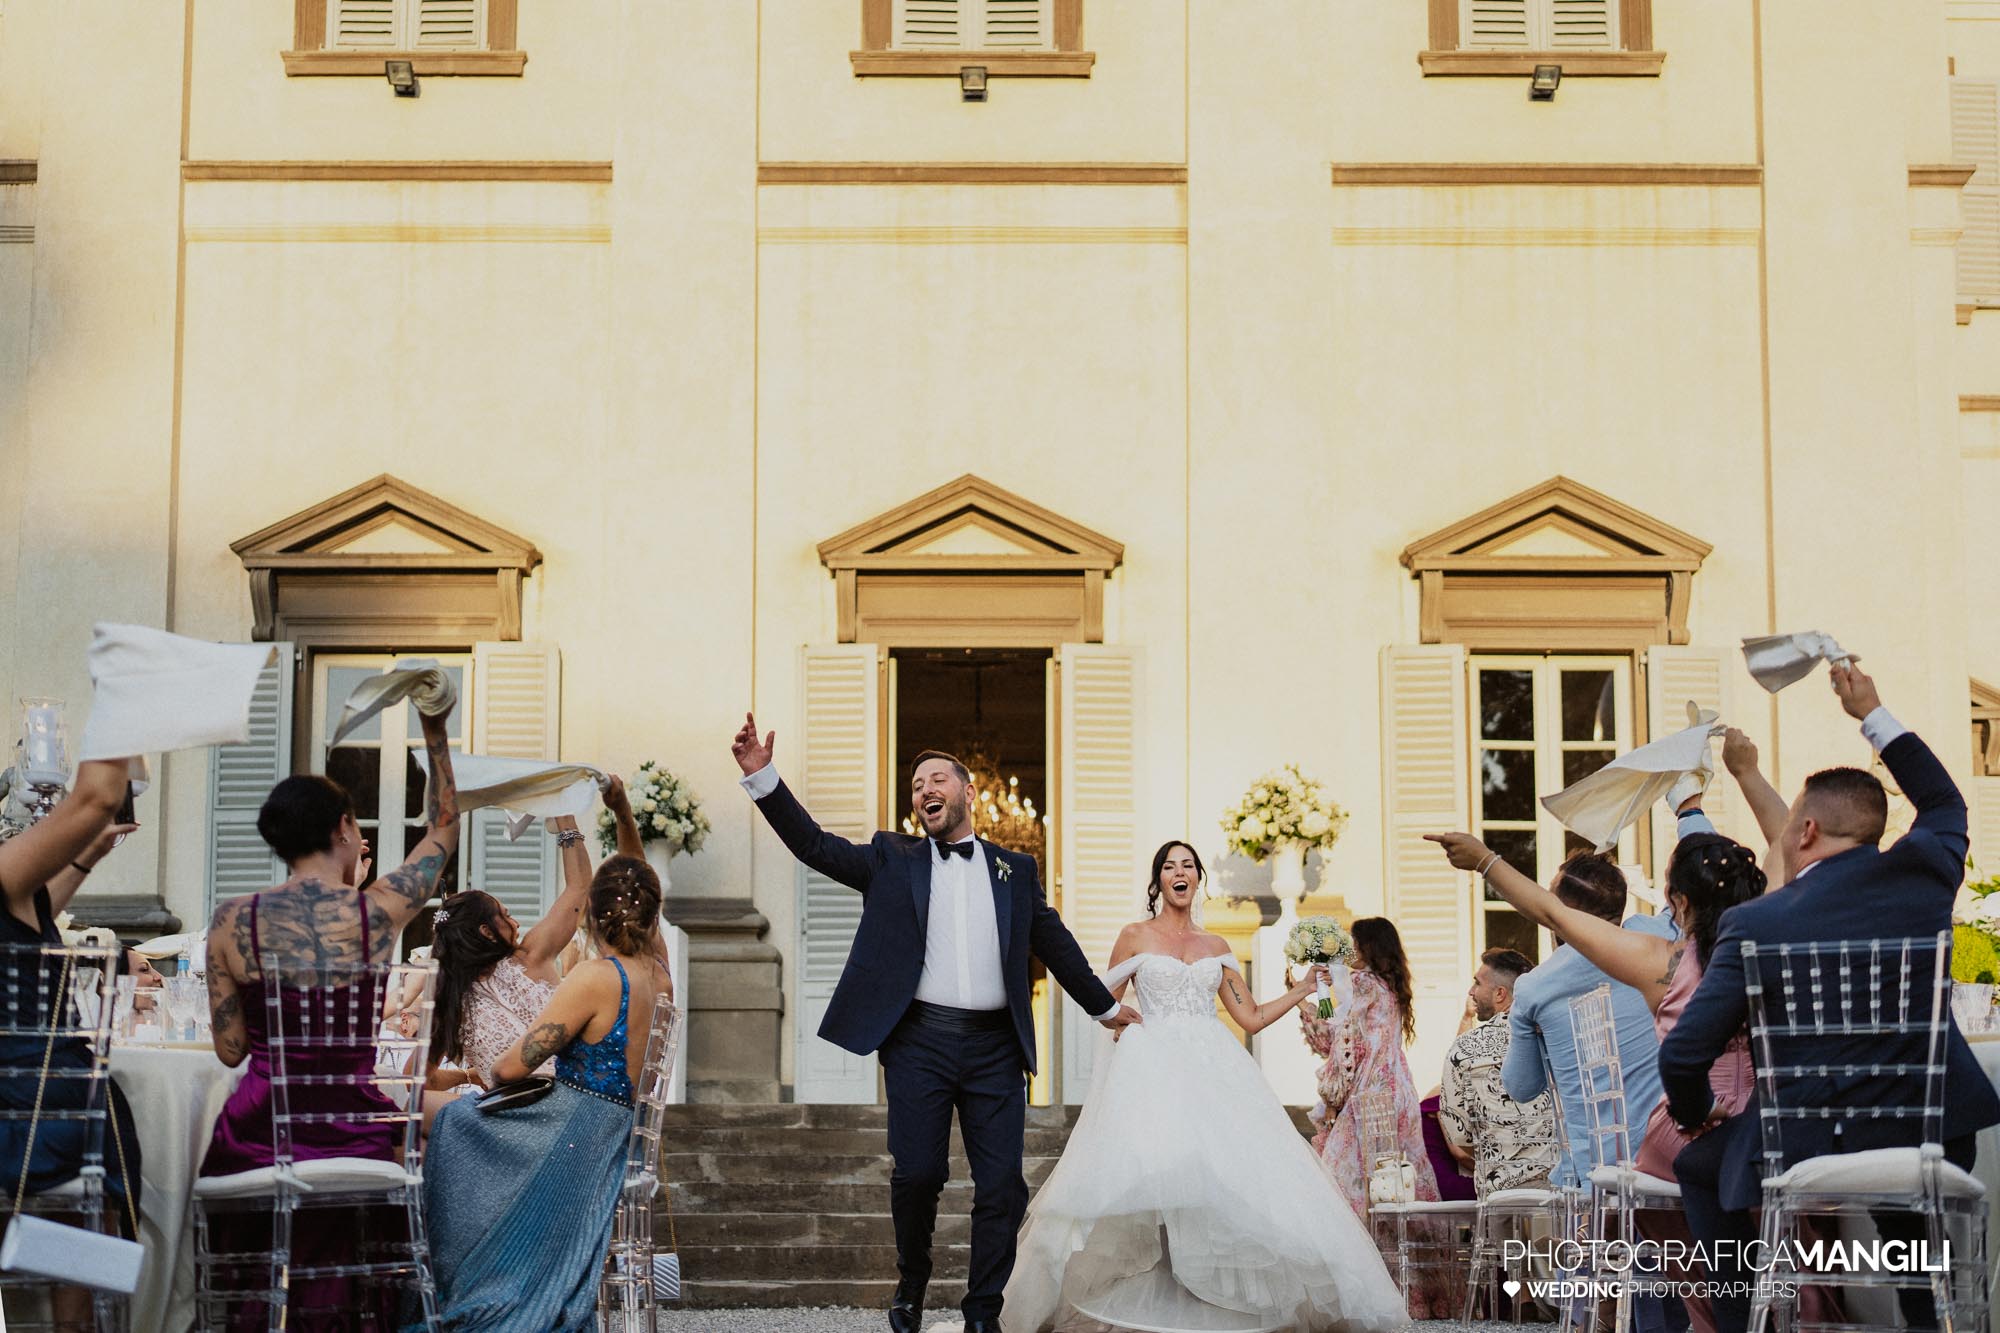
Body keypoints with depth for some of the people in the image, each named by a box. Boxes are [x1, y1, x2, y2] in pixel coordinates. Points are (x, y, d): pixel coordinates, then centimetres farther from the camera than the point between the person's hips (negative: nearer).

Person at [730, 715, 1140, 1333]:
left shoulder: (1015, 869, 15)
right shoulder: (892, 860, 11)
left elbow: (1054, 942, 24)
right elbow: (815, 845, 2)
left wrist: (1104, 1005, 30)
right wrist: (762, 776, -10)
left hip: (995, 1048, 1)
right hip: (920, 1041, -1)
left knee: (1002, 1185, -2)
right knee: (917, 1175, -4)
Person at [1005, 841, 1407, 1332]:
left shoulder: (1216, 947, 17)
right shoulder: (1135, 937, 9)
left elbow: (1252, 1018, 15)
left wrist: (1303, 989, 11)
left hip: (1214, 1071, 3)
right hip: (1153, 1070, -3)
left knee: (1226, 1171, -14)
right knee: (1146, 1169, -22)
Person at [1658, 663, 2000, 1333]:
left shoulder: (1753, 924, -10)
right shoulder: (1921, 873, -1)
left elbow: (1683, 1054, -11)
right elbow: (1944, 801, 24)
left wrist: (1694, 1116, 10)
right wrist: (1873, 715, 32)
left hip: (1812, 1149, -4)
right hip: (1937, 1141, 4)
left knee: (1699, 1166, 24)